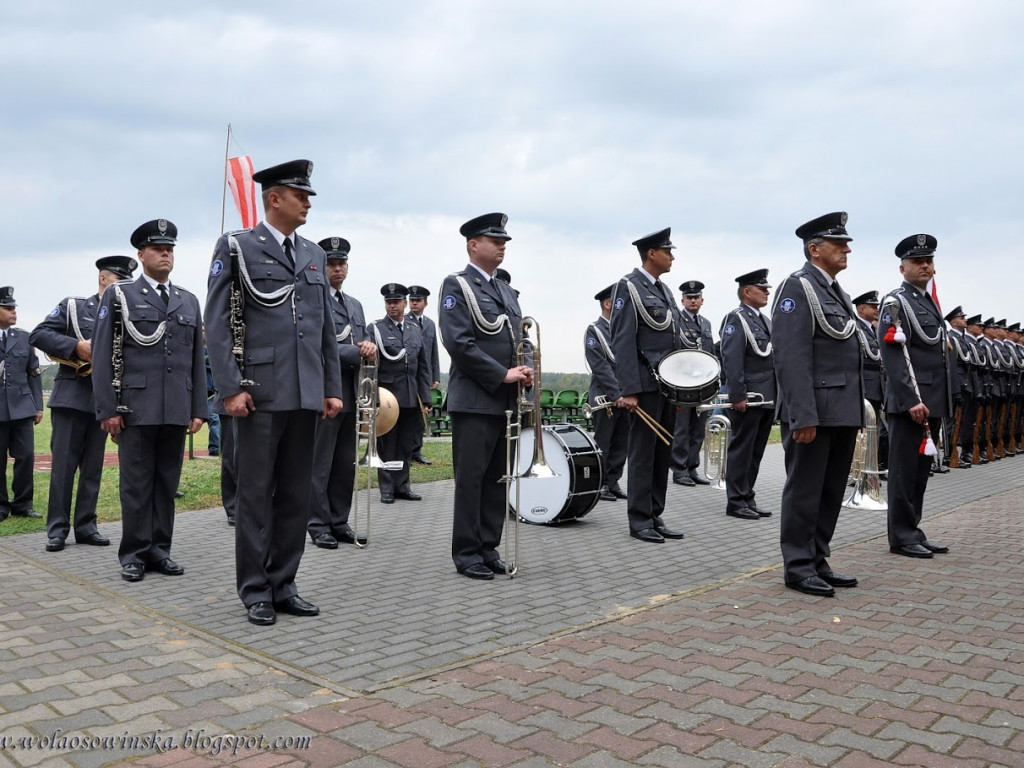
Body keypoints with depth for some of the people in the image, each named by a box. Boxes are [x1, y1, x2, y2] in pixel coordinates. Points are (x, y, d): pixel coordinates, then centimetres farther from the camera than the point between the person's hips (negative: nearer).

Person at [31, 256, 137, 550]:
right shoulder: (73, 306, 5)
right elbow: (38, 334, -3)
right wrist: (76, 346, -15)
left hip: (104, 401, 3)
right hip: (72, 396, -3)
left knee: (93, 468, 7)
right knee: (63, 464, -1)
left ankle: (85, 526, 14)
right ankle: (57, 528, 5)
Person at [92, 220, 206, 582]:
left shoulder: (189, 301, 15)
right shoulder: (119, 294, 4)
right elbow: (103, 355, -1)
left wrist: (198, 410, 7)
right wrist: (107, 410, -8)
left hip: (177, 411, 3)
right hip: (136, 409, -3)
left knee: (167, 483, 7)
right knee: (136, 484, 2)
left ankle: (159, 550, 16)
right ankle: (134, 554, 11)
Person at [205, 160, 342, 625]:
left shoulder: (314, 255, 16)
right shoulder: (237, 248, 1)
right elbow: (217, 323, -5)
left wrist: (333, 389, 11)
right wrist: (230, 389, -13)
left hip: (306, 396, 5)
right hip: (261, 394, -5)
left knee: (297, 494, 9)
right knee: (255, 494, 3)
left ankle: (283, 586, 20)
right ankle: (254, 591, 14)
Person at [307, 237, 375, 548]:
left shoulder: (355, 305, 18)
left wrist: (369, 347, -6)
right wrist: (359, 352, -14)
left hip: (351, 396, 7)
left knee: (346, 464, 11)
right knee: (320, 465, 0)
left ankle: (339, 522, 21)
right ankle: (318, 525, 9)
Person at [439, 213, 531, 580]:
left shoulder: (506, 291, 18)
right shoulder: (457, 285, -5)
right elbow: (458, 342, -16)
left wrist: (524, 371, 0)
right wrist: (503, 375, -16)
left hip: (506, 400, 7)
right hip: (474, 400, -7)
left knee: (498, 478, 10)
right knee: (470, 478, -1)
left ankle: (489, 548, 19)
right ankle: (467, 553, 8)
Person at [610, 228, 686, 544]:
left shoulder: (664, 290, 18)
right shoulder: (629, 287, -7)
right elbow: (623, 342, -14)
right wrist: (628, 391, -20)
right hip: (646, 385, -8)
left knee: (663, 453, 9)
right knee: (643, 453, -3)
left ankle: (656, 516, 16)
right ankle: (640, 520, 5)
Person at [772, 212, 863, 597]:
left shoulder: (837, 292, 19)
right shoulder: (797, 287, -9)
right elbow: (791, 357, -18)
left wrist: (857, 411, 15)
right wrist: (803, 416, -23)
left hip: (843, 413, 9)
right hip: (813, 413, -9)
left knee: (831, 492, 13)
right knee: (805, 491, 0)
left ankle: (818, 562, 23)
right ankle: (798, 567, 10)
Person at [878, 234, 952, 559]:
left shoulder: (931, 303, 20)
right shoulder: (895, 302, -7)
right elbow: (892, 354, -16)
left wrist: (942, 401, 16)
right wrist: (911, 400, -21)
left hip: (932, 401, 9)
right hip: (909, 401, -9)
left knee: (921, 470, 11)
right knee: (905, 470, -3)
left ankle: (913, 532, 18)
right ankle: (902, 537, 3)